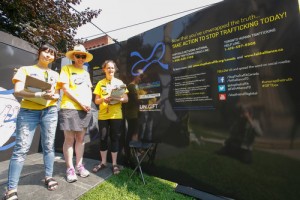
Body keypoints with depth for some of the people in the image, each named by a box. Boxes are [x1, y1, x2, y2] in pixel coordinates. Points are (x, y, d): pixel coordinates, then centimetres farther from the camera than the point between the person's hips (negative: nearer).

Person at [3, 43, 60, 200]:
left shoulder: (55, 74, 16)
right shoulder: (25, 69, 6)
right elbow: (17, 91, -7)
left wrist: (53, 96, -10)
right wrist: (40, 95, -23)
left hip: (50, 111, 3)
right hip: (28, 111, -2)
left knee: (48, 145, 6)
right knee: (21, 148, -4)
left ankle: (48, 177, 20)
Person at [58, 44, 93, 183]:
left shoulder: (86, 73, 19)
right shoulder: (66, 68, 2)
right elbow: (65, 89, -8)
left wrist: (89, 103, 0)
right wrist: (80, 102, -13)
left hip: (85, 109, 5)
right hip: (69, 108, -5)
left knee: (80, 138, 9)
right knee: (69, 139, 0)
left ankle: (79, 166, 20)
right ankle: (70, 169, 12)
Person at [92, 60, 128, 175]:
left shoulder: (119, 82, 5)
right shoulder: (100, 83, 7)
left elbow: (126, 99, 1)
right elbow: (96, 101, 5)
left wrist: (116, 98, -18)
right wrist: (103, 99, -16)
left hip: (116, 115, -1)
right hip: (103, 115, 2)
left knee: (115, 138, 4)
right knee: (103, 138, 8)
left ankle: (114, 164, 18)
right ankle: (103, 162, 25)